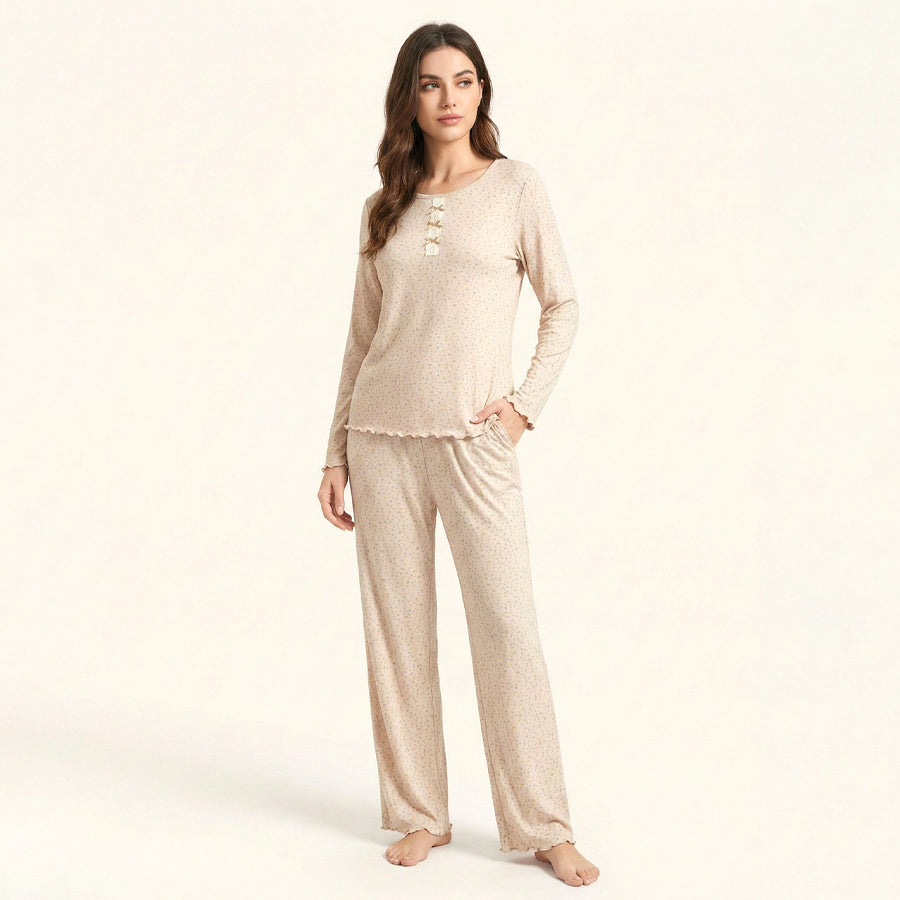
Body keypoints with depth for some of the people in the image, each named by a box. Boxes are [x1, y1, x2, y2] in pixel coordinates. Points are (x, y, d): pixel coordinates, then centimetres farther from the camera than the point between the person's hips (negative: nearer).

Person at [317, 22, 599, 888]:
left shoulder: (515, 184, 3)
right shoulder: (383, 207, 10)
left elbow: (562, 305, 6)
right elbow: (361, 338, 13)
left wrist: (526, 402, -7)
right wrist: (336, 454, 9)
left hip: (475, 438, -3)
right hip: (383, 435, 3)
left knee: (507, 626, -4)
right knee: (397, 627, 5)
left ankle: (544, 827, 8)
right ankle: (419, 815, 18)